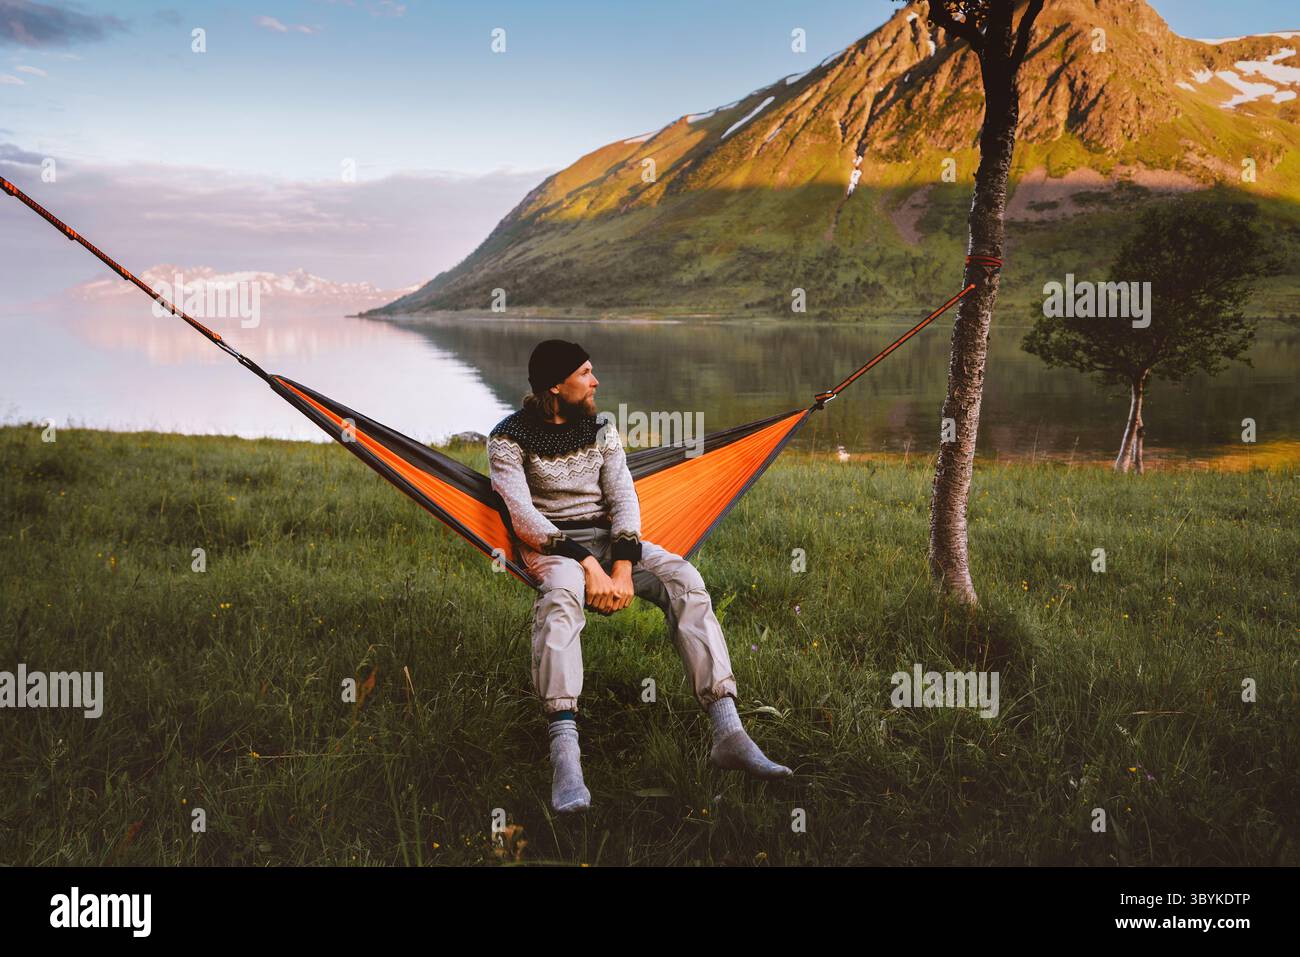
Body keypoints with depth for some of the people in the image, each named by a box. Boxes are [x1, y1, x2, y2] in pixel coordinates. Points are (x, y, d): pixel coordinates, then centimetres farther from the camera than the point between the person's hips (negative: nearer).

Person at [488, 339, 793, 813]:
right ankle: (565, 755, -53)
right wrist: (586, 562, -26)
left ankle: (728, 732, -32)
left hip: (608, 539, 5)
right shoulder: (510, 438, -2)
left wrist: (623, 564, -16)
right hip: (550, 545, -4)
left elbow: (623, 499, 3)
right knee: (561, 593, -41)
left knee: (684, 579, -24)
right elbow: (523, 516, -14)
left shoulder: (602, 431, 13)